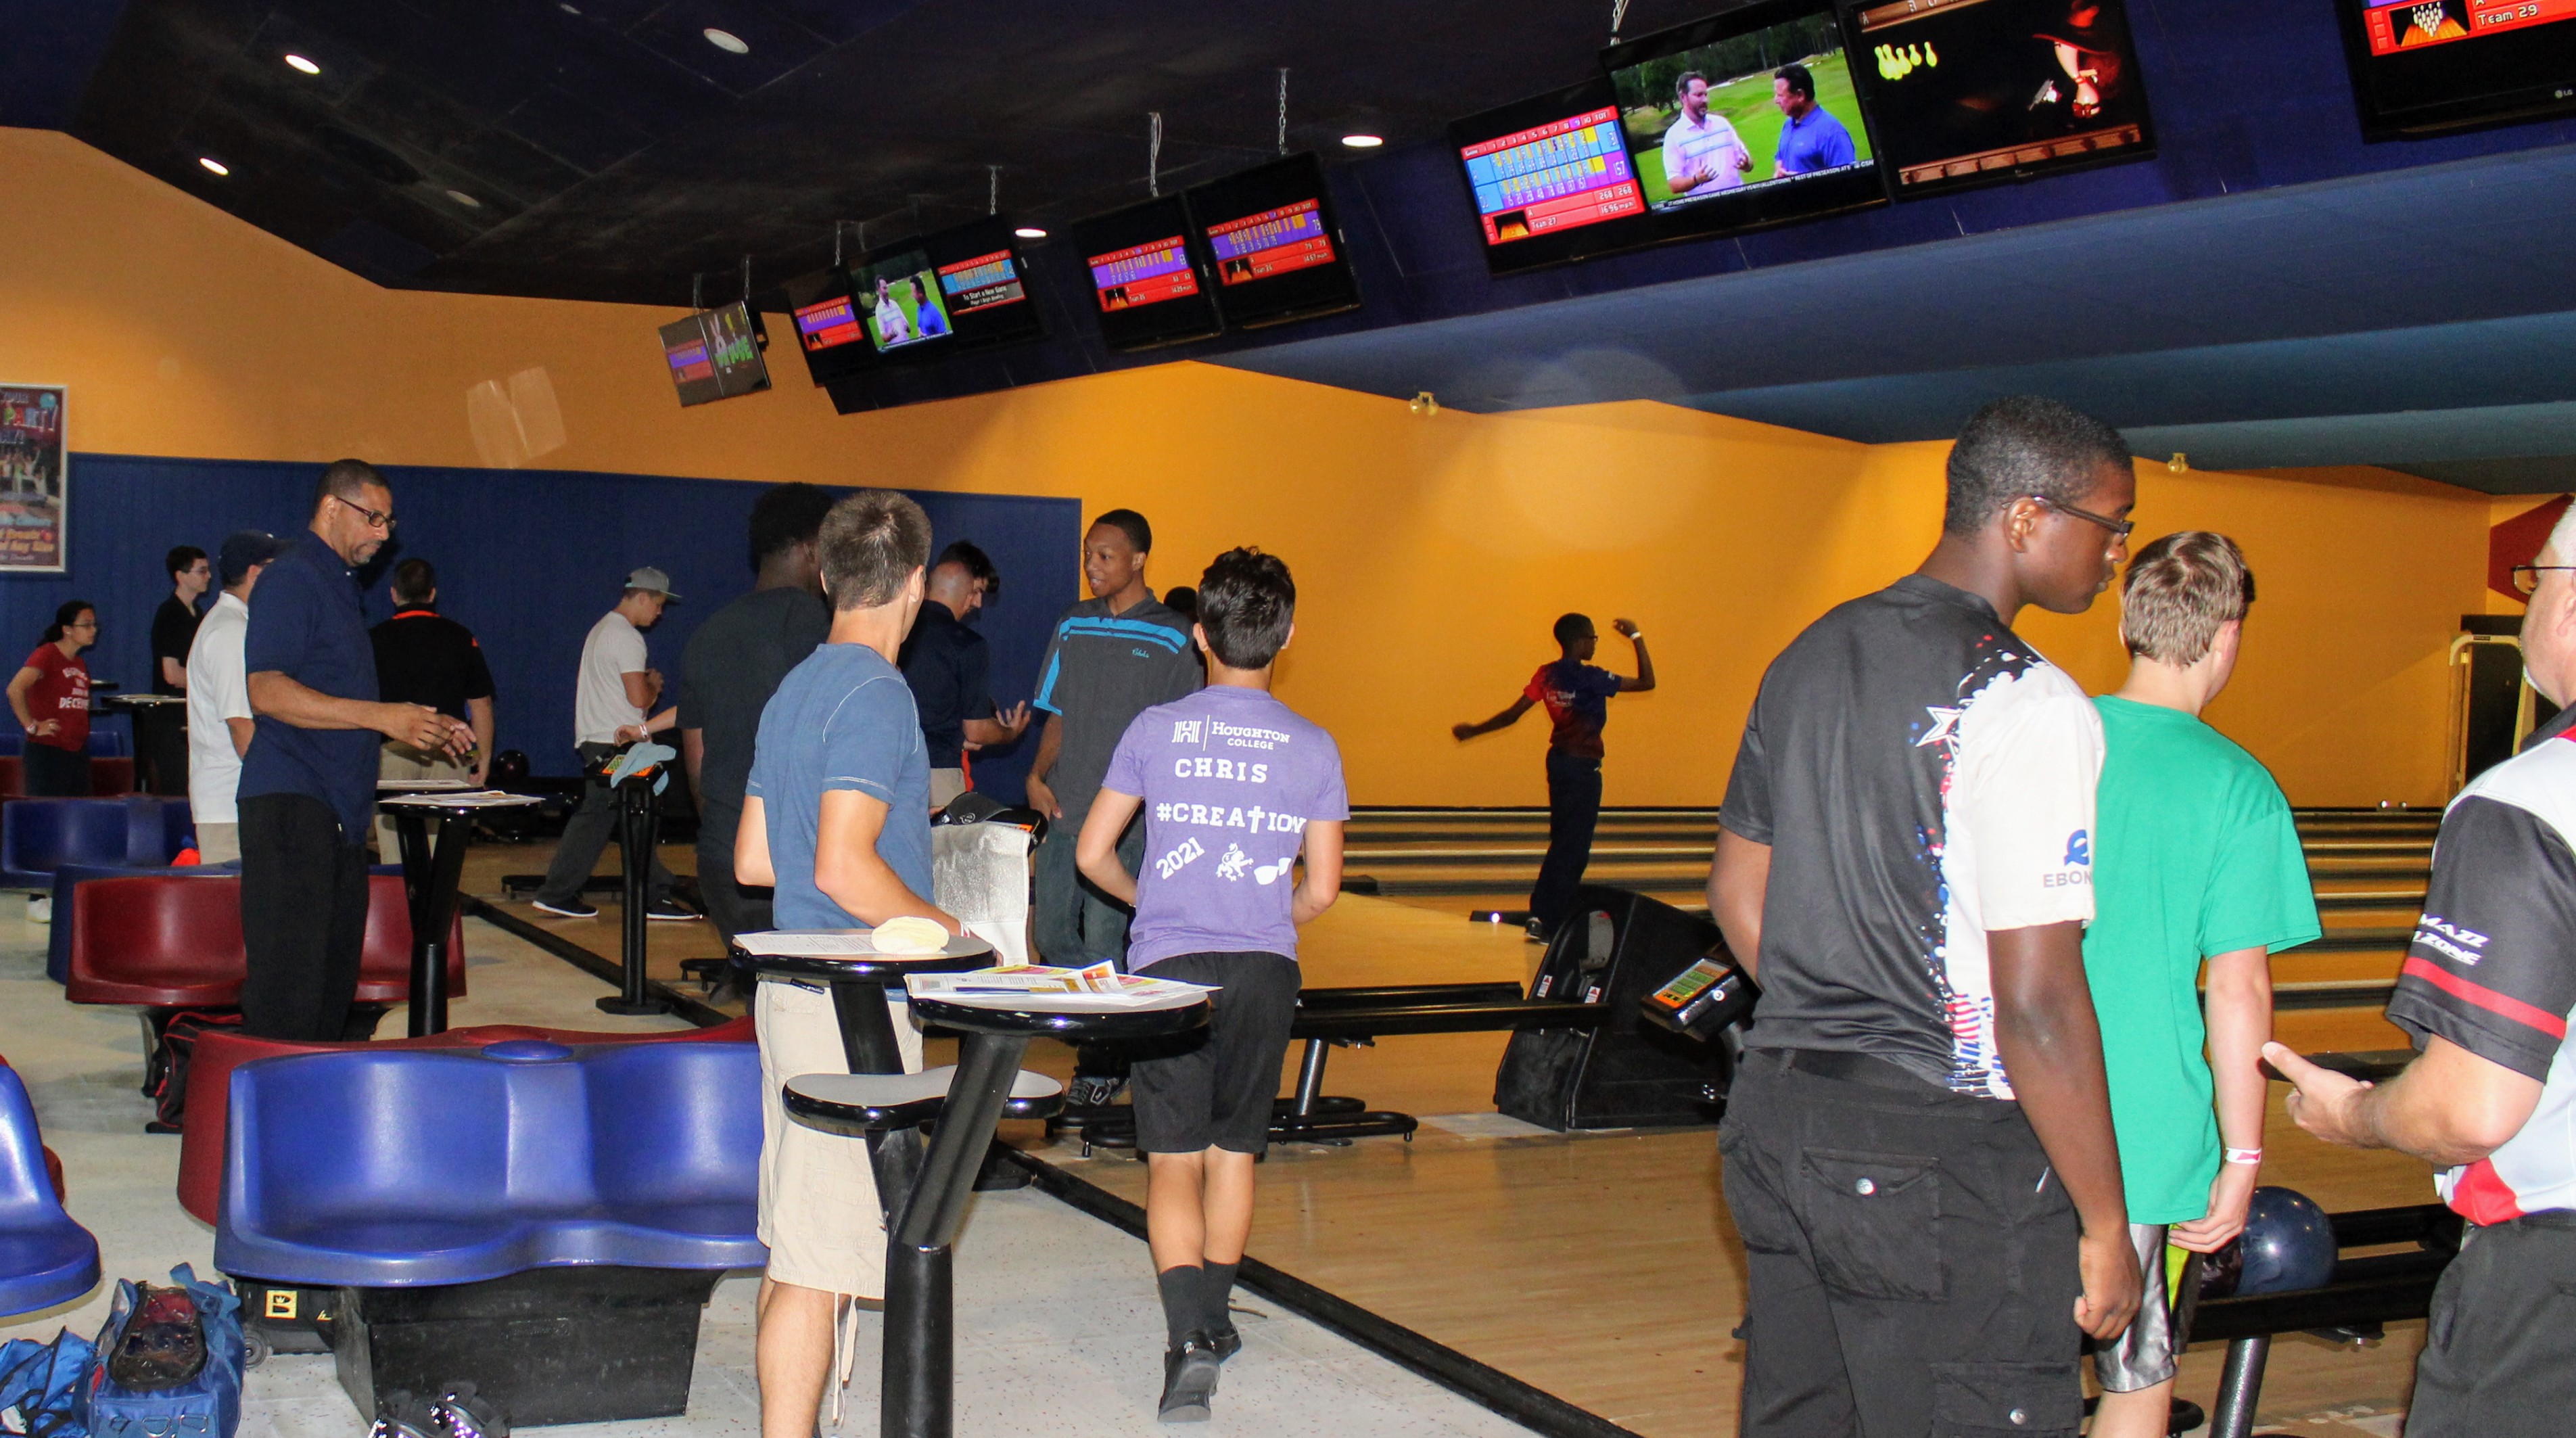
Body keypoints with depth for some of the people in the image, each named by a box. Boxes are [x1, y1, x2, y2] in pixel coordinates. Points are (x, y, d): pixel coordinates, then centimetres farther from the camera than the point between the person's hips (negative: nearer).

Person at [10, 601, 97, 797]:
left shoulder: (81, 664, 15)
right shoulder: (47, 655, -9)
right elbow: (15, 690, -23)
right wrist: (32, 727, -19)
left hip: (78, 753, 8)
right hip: (47, 753, -8)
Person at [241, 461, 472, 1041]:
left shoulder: (339, 583, 21)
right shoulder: (291, 580, -9)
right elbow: (268, 692, -21)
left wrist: (421, 727, 20)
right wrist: (382, 717, -23)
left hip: (339, 809, 10)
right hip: (292, 803, -10)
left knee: (334, 980, 11)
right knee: (289, 982, -10)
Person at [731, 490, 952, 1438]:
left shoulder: (793, 691, 13)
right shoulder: (875, 695, -15)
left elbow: (752, 860, 17)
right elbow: (845, 869, -24)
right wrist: (951, 930, -10)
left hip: (795, 994, 10)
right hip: (852, 1004, -10)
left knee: (795, 1244, 15)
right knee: (820, 1259, -6)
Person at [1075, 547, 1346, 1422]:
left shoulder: (1156, 731, -3)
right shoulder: (1313, 749, -1)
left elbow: (1092, 853, 0)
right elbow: (1322, 890, 0)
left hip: (1168, 965, -2)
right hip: (1264, 969, 2)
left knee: (1174, 1159, 1)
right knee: (1235, 1150, 17)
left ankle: (1189, 1338, -14)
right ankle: (1214, 1318, 31)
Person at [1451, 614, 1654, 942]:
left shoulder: (1546, 675, 1)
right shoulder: (1591, 678, -15)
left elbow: (1512, 715, -1)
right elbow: (1646, 682, -10)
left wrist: (1473, 731, 10)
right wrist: (1636, 638, -4)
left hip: (1558, 761, 7)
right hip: (1583, 767, -7)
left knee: (1562, 844, 16)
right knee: (1573, 850, 0)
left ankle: (1540, 915, 16)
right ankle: (1549, 924, 1)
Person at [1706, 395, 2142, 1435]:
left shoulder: (1810, 659, 9)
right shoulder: (2025, 706, -16)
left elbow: (1737, 894, 16)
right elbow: (2037, 1002, -19)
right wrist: (2106, 1229, -11)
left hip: (1779, 1123, 8)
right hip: (1945, 1158, -8)